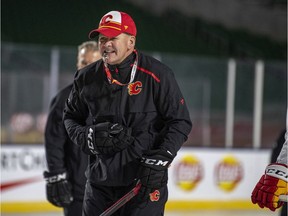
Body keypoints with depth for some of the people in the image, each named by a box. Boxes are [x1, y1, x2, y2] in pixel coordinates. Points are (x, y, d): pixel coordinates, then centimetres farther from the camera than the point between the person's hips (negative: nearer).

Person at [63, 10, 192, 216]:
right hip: (100, 181, 5)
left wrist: (160, 160, -15)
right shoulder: (88, 77, 5)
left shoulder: (157, 74, -7)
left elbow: (181, 122, -5)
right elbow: (71, 117, 18)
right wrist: (88, 137, -3)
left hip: (145, 181, -5)